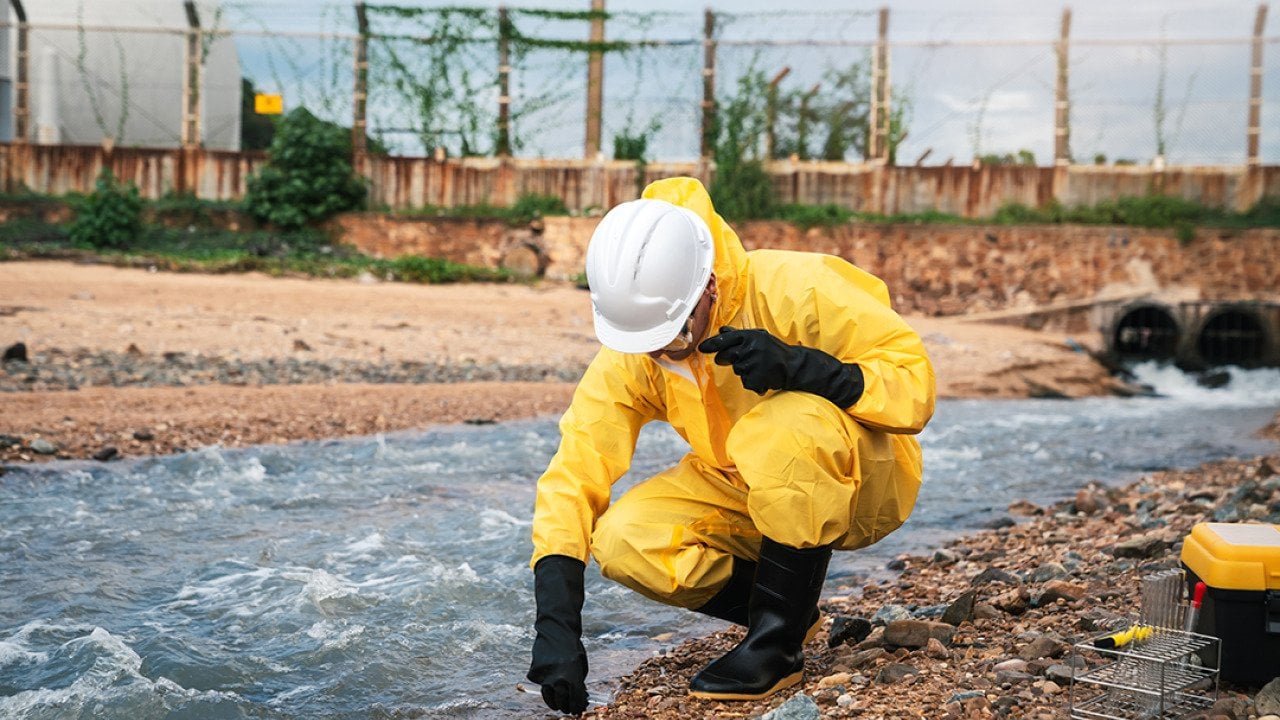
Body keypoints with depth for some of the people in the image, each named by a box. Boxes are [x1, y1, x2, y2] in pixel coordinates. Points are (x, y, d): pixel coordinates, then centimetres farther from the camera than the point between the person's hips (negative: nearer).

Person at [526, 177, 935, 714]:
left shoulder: (794, 290, -28)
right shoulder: (628, 359, -16)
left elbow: (915, 386, -25)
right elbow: (573, 474, -21)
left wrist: (798, 366, -42)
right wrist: (556, 624, -30)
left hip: (859, 482, -4)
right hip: (741, 494, 5)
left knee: (789, 427, -38)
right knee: (623, 541, -21)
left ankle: (778, 642, -19)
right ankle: (792, 611, 1)